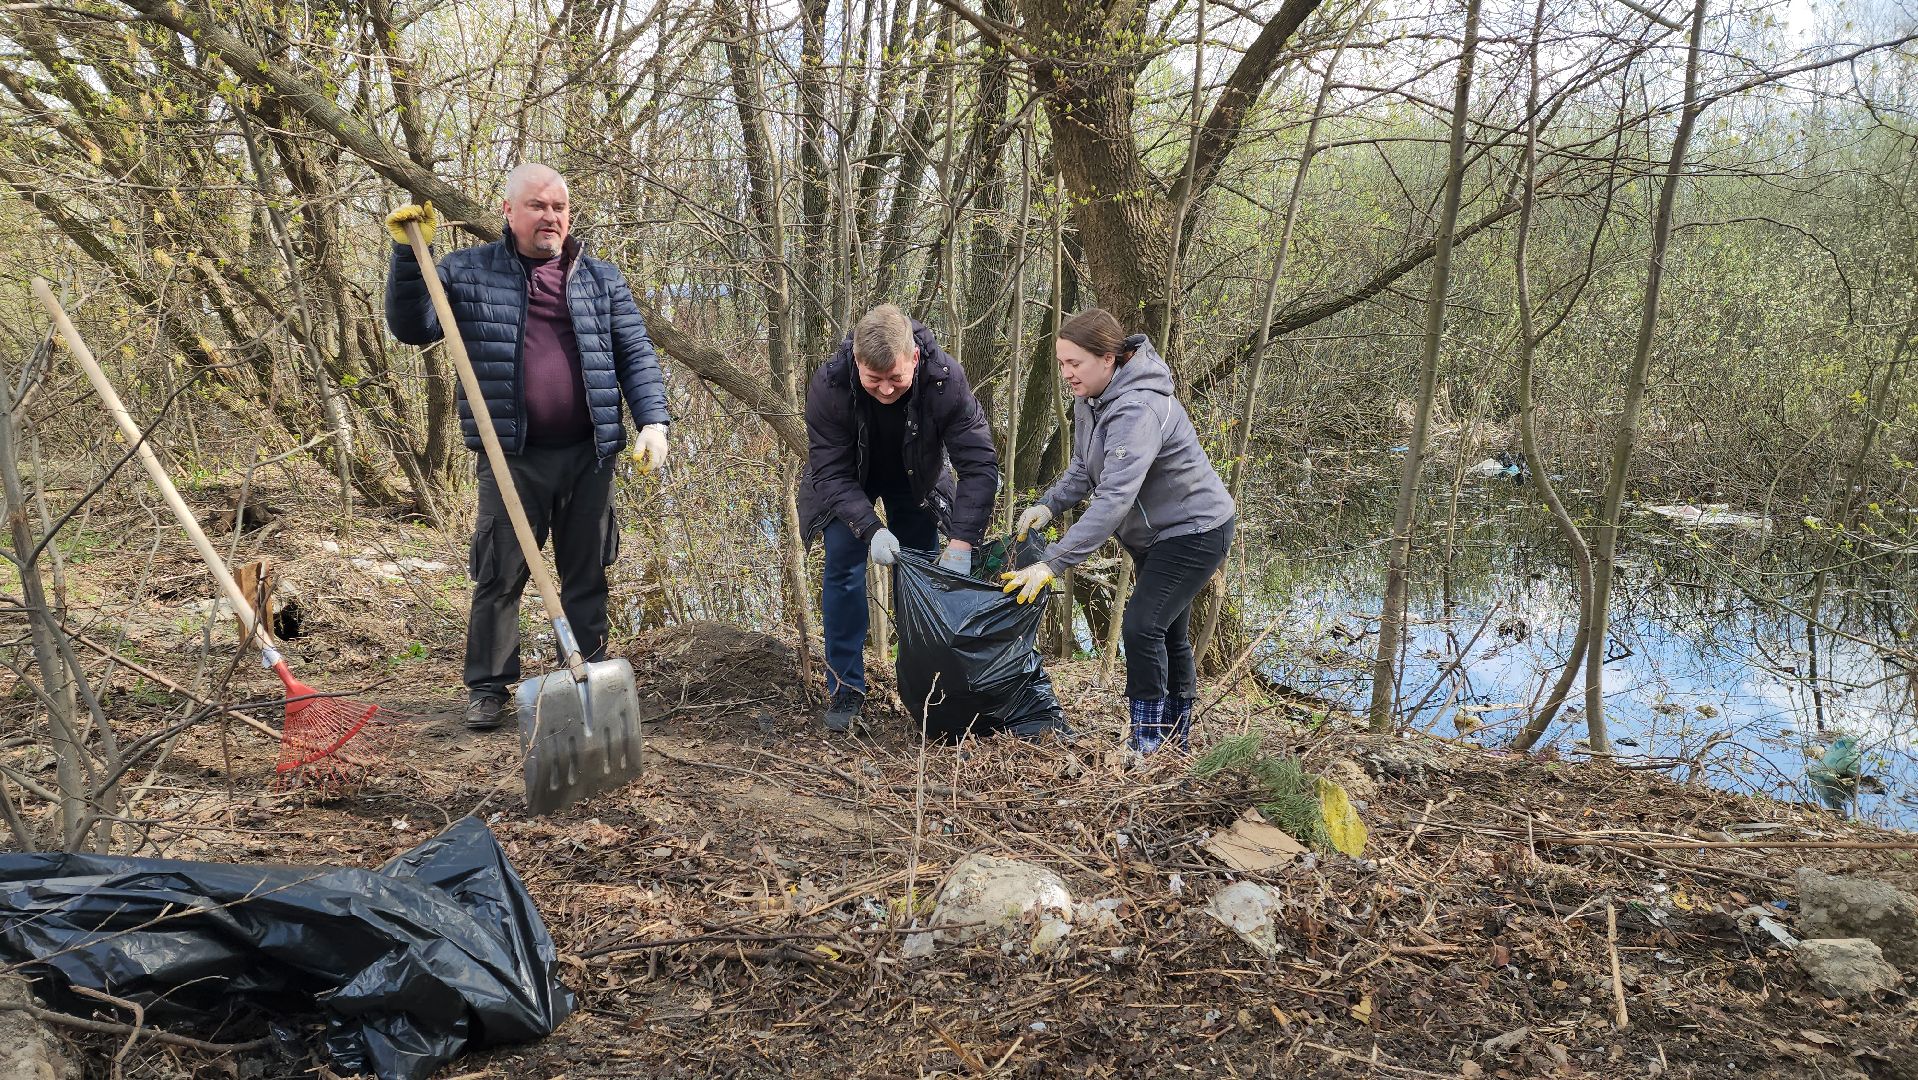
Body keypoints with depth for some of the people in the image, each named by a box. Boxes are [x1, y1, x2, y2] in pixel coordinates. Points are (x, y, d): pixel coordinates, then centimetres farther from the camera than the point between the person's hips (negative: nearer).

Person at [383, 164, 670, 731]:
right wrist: (406, 254, -8)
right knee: (499, 576, 4)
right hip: (511, 457, -1)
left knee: (587, 575, 11)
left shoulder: (602, 277, 9)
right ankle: (487, 685, 18)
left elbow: (636, 355, 8)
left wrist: (653, 421, -6)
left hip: (587, 456, 2)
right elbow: (412, 327, 4)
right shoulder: (468, 271, 5)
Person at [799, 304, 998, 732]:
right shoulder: (828, 386, -36)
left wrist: (961, 541, -41)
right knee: (843, 571, -10)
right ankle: (845, 689, 1)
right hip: (849, 483, -1)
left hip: (915, 483, 1)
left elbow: (980, 463, -33)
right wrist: (871, 530, -42)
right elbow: (831, 472, -29)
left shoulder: (946, 380, -36)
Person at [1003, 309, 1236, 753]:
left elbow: (1114, 499, -41)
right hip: (1154, 534, 10)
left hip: (1195, 530, -10)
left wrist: (1052, 562, -44)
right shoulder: (1090, 400, -2)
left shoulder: (1137, 411, -33)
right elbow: (1084, 469, 8)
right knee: (1169, 634, 16)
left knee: (1142, 626, -18)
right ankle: (1174, 740, 27)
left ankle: (1147, 742, -7)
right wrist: (1049, 505, -12)